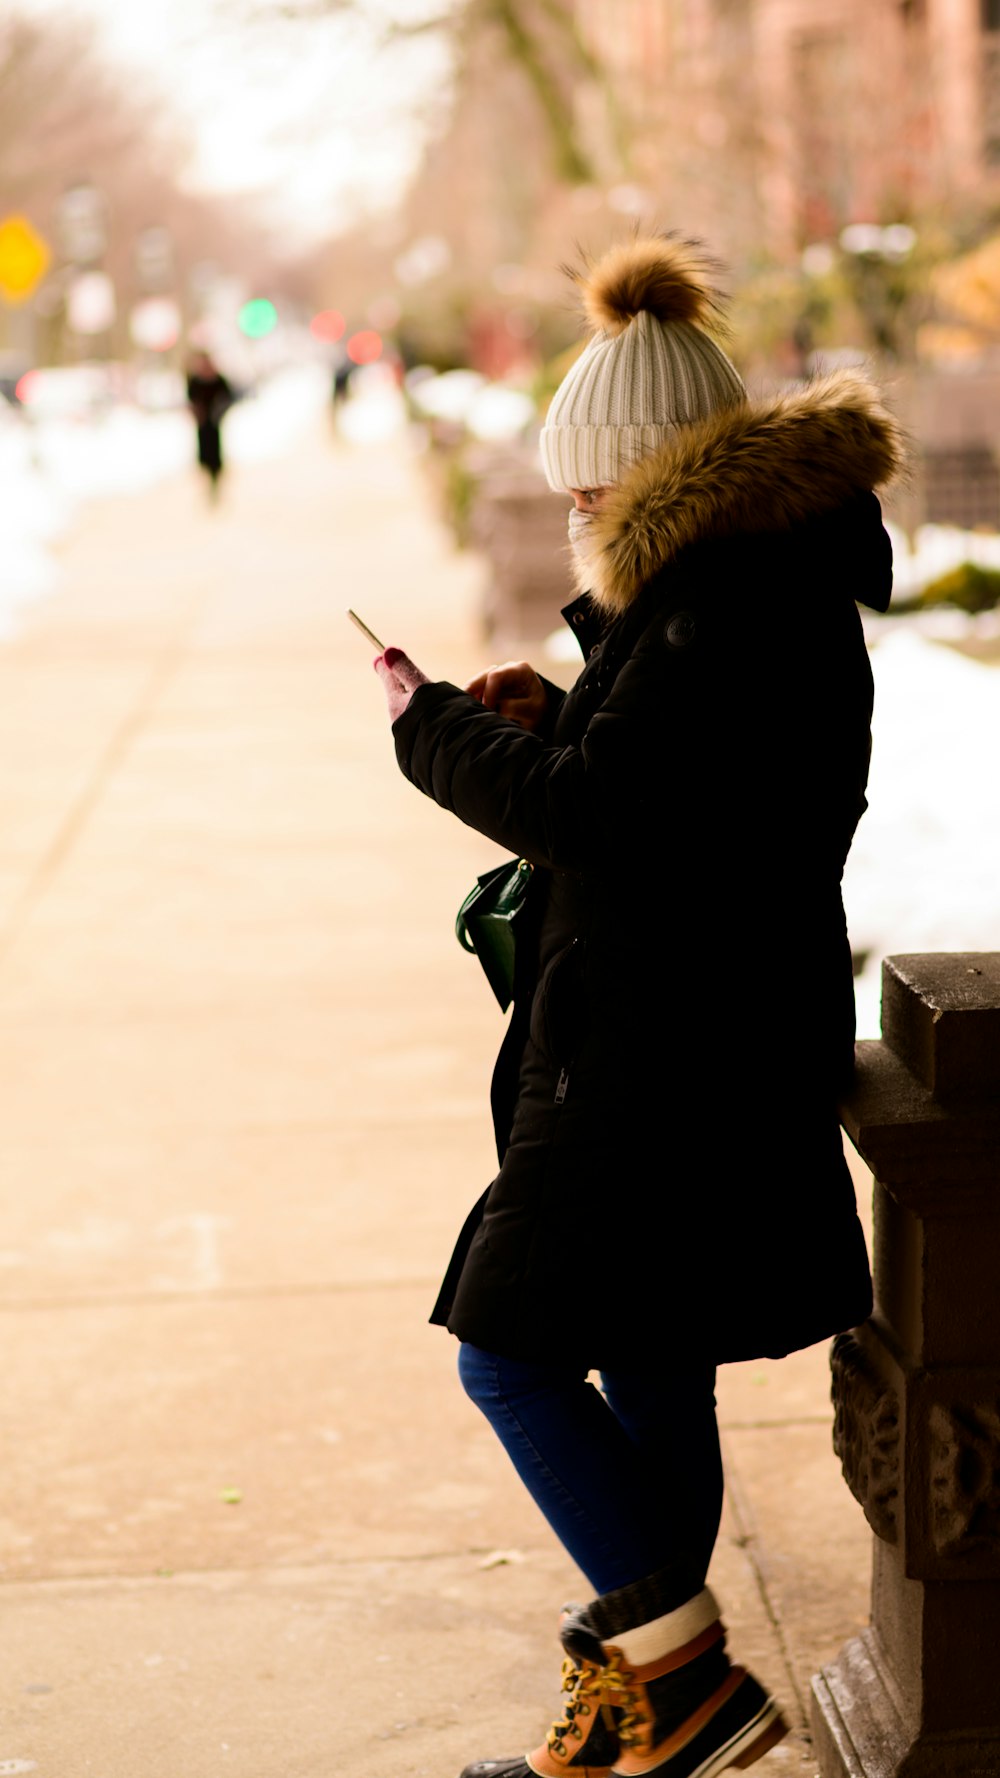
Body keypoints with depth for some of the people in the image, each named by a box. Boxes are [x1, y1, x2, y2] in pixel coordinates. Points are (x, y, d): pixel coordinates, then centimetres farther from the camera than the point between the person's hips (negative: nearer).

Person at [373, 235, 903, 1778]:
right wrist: (552, 720, 8)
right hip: (680, 1050, 11)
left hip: (669, 1060, -11)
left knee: (513, 1355, -3)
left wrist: (434, 726, -9)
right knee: (649, 1373, 16)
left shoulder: (733, 608, -21)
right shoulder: (763, 581, 13)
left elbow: (587, 813, -24)